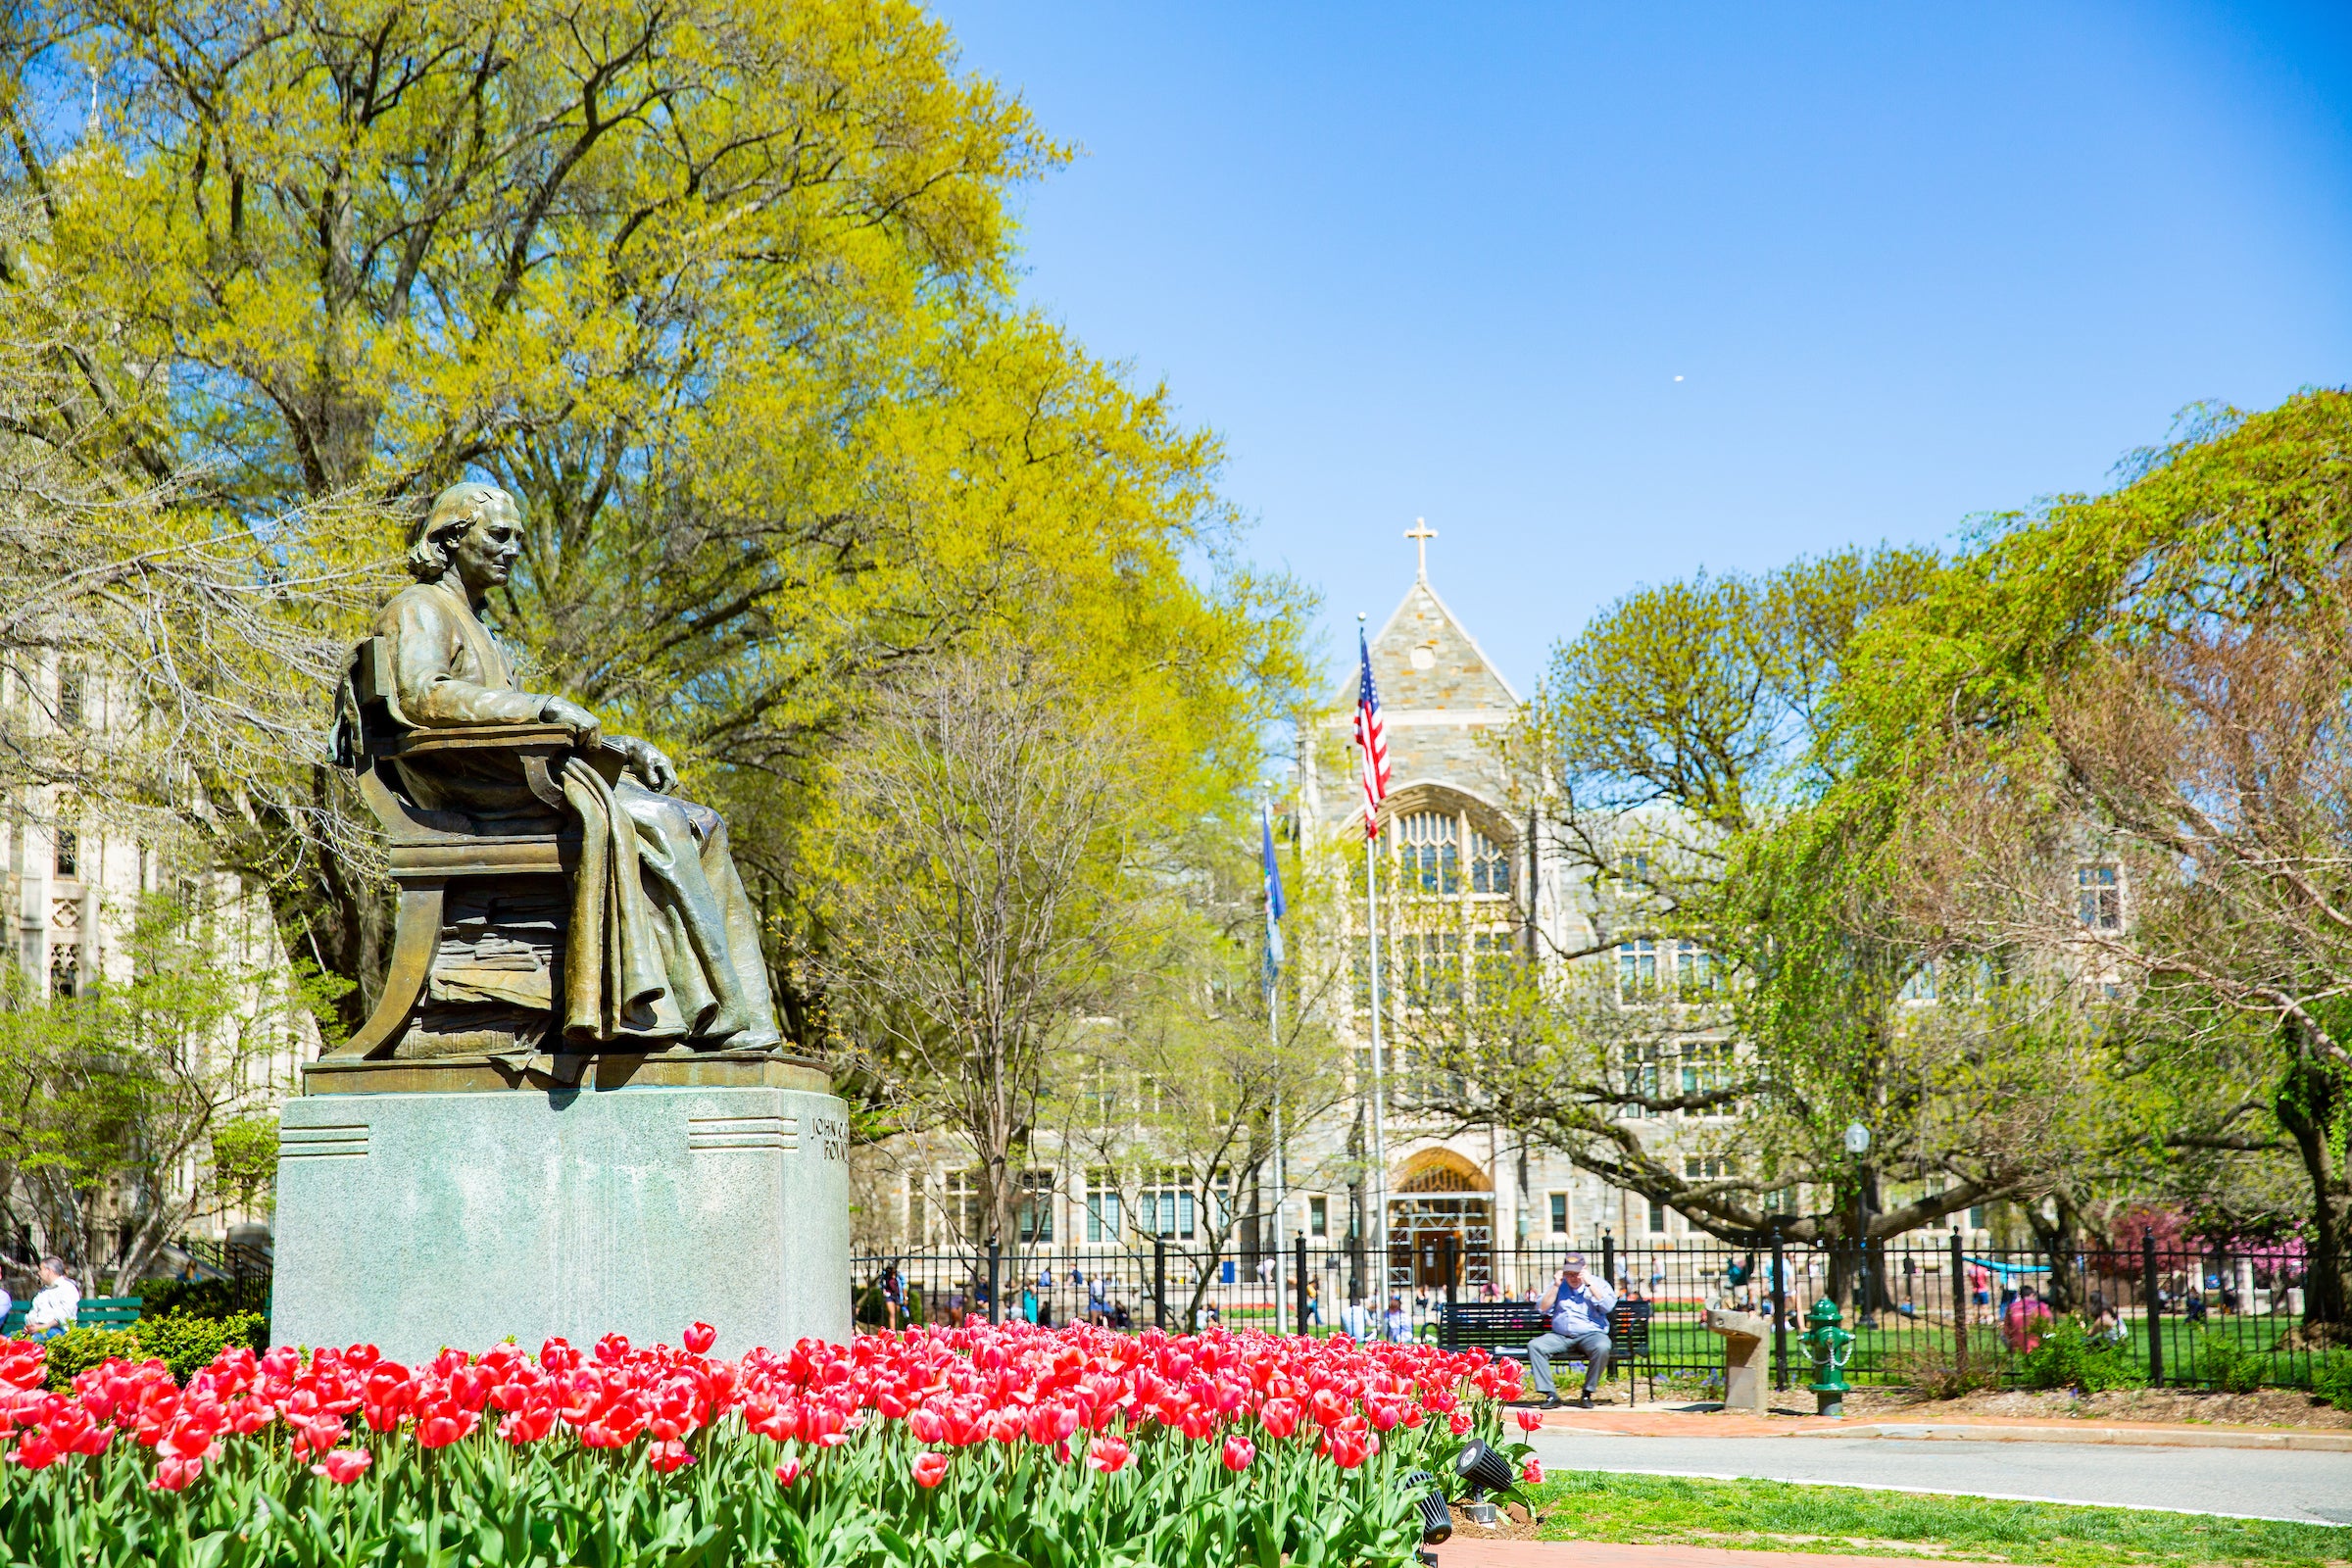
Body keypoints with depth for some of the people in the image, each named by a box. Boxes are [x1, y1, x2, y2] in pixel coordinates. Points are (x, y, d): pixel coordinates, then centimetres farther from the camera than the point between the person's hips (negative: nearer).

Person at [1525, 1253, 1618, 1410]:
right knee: (1534, 1345, -23)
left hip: (1590, 1334, -3)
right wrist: (1556, 1286, -1)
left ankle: (1587, 1394, -21)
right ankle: (1551, 1395, -25)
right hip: (1560, 1337, 3)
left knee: (1602, 1347, -36)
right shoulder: (1559, 1287, 17)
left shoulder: (1599, 1284, 10)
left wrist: (1589, 1284, -9)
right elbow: (1543, 1309, 4)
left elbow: (1607, 1306, -9)